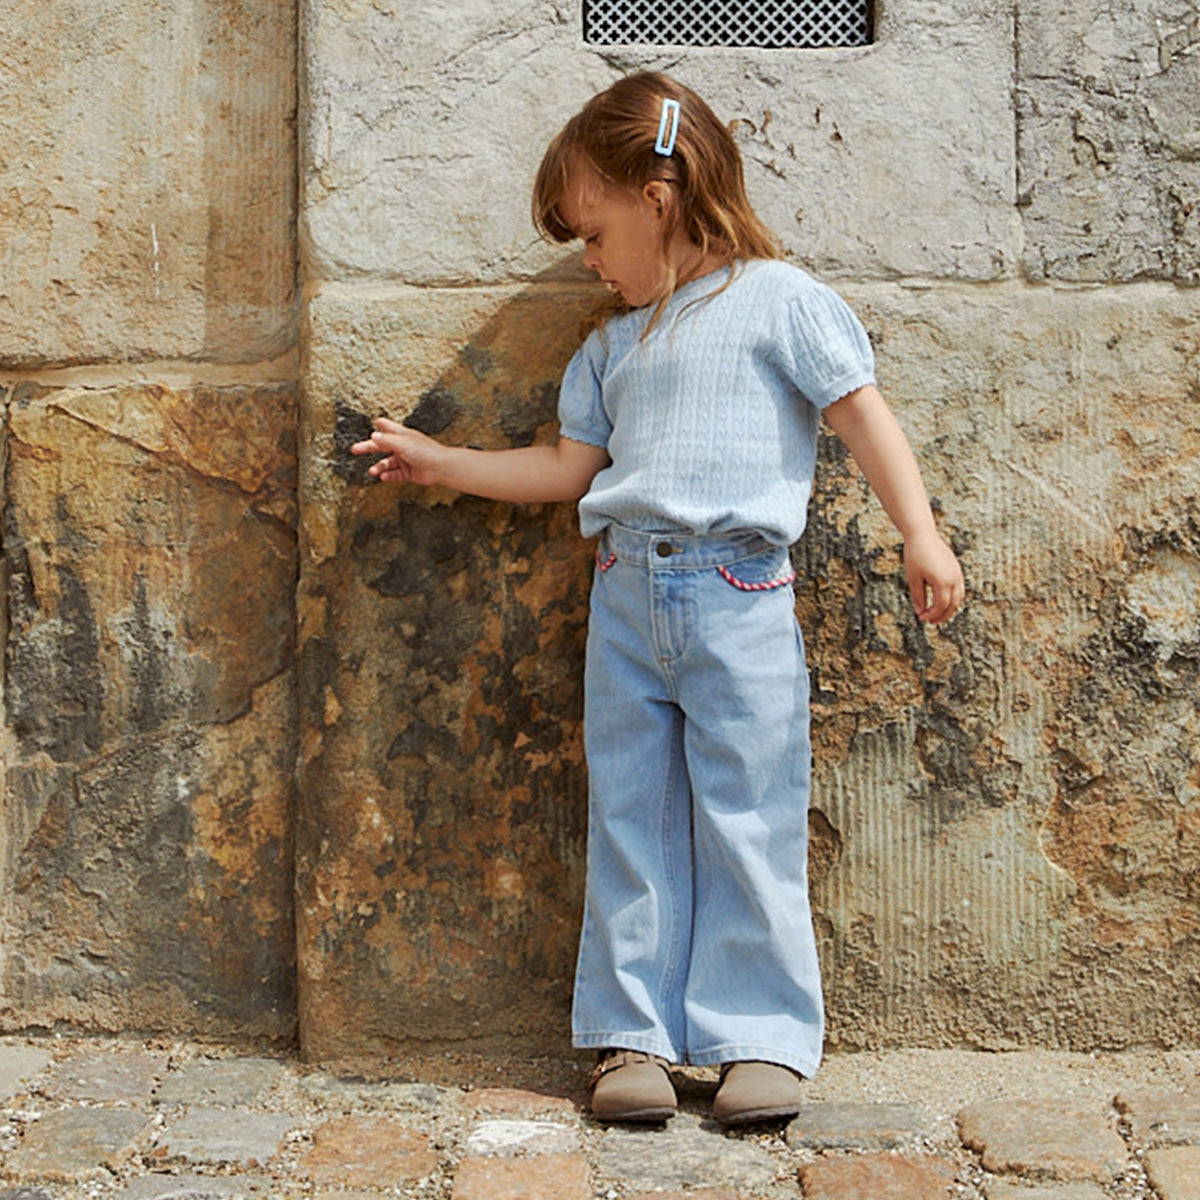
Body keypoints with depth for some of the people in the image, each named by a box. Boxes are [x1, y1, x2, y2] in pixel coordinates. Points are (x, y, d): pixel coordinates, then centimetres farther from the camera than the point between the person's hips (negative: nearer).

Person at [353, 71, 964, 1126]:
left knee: (748, 819, -2)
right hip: (626, 594, 6)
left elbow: (863, 416, -3)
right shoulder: (613, 340, 19)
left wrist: (921, 535, -11)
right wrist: (439, 462, 23)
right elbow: (569, 466, 23)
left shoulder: (778, 298, 1)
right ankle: (633, 1036, 13)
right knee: (630, 819, 6)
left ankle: (761, 1038, 7)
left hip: (738, 594, -6)